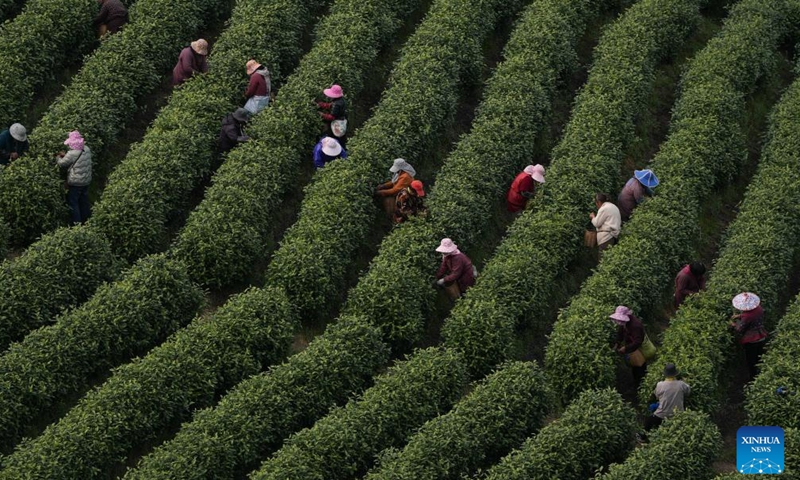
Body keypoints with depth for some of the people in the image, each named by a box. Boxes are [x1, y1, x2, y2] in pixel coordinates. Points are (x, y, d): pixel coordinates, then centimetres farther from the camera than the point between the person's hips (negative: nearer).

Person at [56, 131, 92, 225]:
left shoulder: (72, 154, -25)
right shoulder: (87, 149, -2)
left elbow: (62, 163, -10)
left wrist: (58, 157, 12)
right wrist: (65, 155, 12)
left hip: (75, 183, -7)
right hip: (86, 181, 7)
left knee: (73, 202, 6)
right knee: (84, 201, 21)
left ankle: (77, 223, 7)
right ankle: (86, 220, 31)